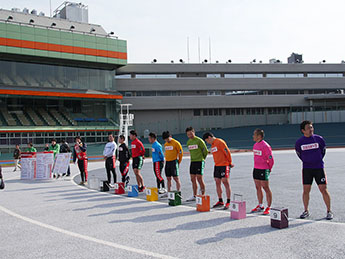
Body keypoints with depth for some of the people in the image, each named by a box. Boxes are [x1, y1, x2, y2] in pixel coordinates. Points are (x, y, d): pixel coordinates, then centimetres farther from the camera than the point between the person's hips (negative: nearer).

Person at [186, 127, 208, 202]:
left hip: (199, 162, -7)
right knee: (193, 179, 8)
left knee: (199, 179, -8)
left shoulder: (199, 140, -9)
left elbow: (205, 151, -3)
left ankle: (203, 195, 1)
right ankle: (194, 196, 17)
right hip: (192, 162, 7)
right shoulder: (188, 142, 11)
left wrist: (202, 159, 6)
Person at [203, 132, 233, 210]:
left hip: (224, 165, -9)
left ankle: (228, 202, -3)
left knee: (225, 182, -7)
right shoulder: (212, 145, 17)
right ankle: (220, 202, 19)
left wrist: (230, 163, -8)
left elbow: (227, 152, -14)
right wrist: (217, 164, 15)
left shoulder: (220, 142, -12)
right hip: (217, 166, 9)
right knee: (217, 183, 9)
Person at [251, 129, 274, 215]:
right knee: (258, 188, 13)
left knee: (266, 188, -2)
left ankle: (268, 207, 5)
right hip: (256, 169, 9)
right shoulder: (255, 145, 11)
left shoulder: (265, 146, -15)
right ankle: (260, 206, 25)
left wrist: (269, 169, -2)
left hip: (263, 170, -8)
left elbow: (271, 159, -13)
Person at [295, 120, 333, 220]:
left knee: (324, 189, -2)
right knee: (306, 190, 3)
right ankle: (306, 211, 17)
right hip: (306, 169, 1)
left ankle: (329, 211, 10)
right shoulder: (299, 142, -3)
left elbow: (323, 151, 12)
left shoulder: (319, 139, -4)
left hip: (319, 168, -1)